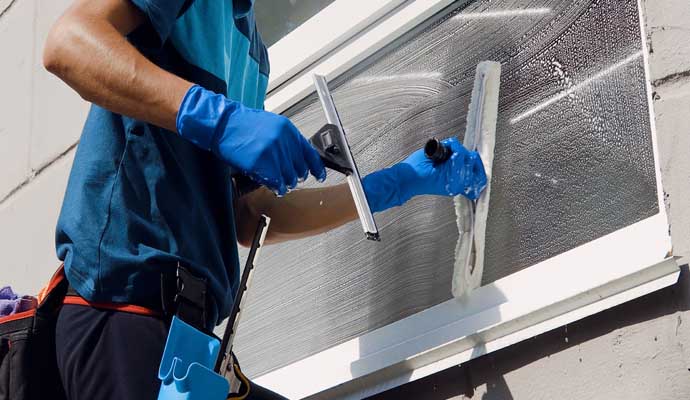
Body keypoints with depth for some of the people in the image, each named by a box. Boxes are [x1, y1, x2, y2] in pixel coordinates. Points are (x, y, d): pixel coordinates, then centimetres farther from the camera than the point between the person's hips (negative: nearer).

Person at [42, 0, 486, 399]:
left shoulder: (250, 49, 24)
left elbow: (249, 220, 21)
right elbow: (67, 44, -20)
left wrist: (402, 181, 22)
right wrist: (218, 118, -28)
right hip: (124, 305, -9)